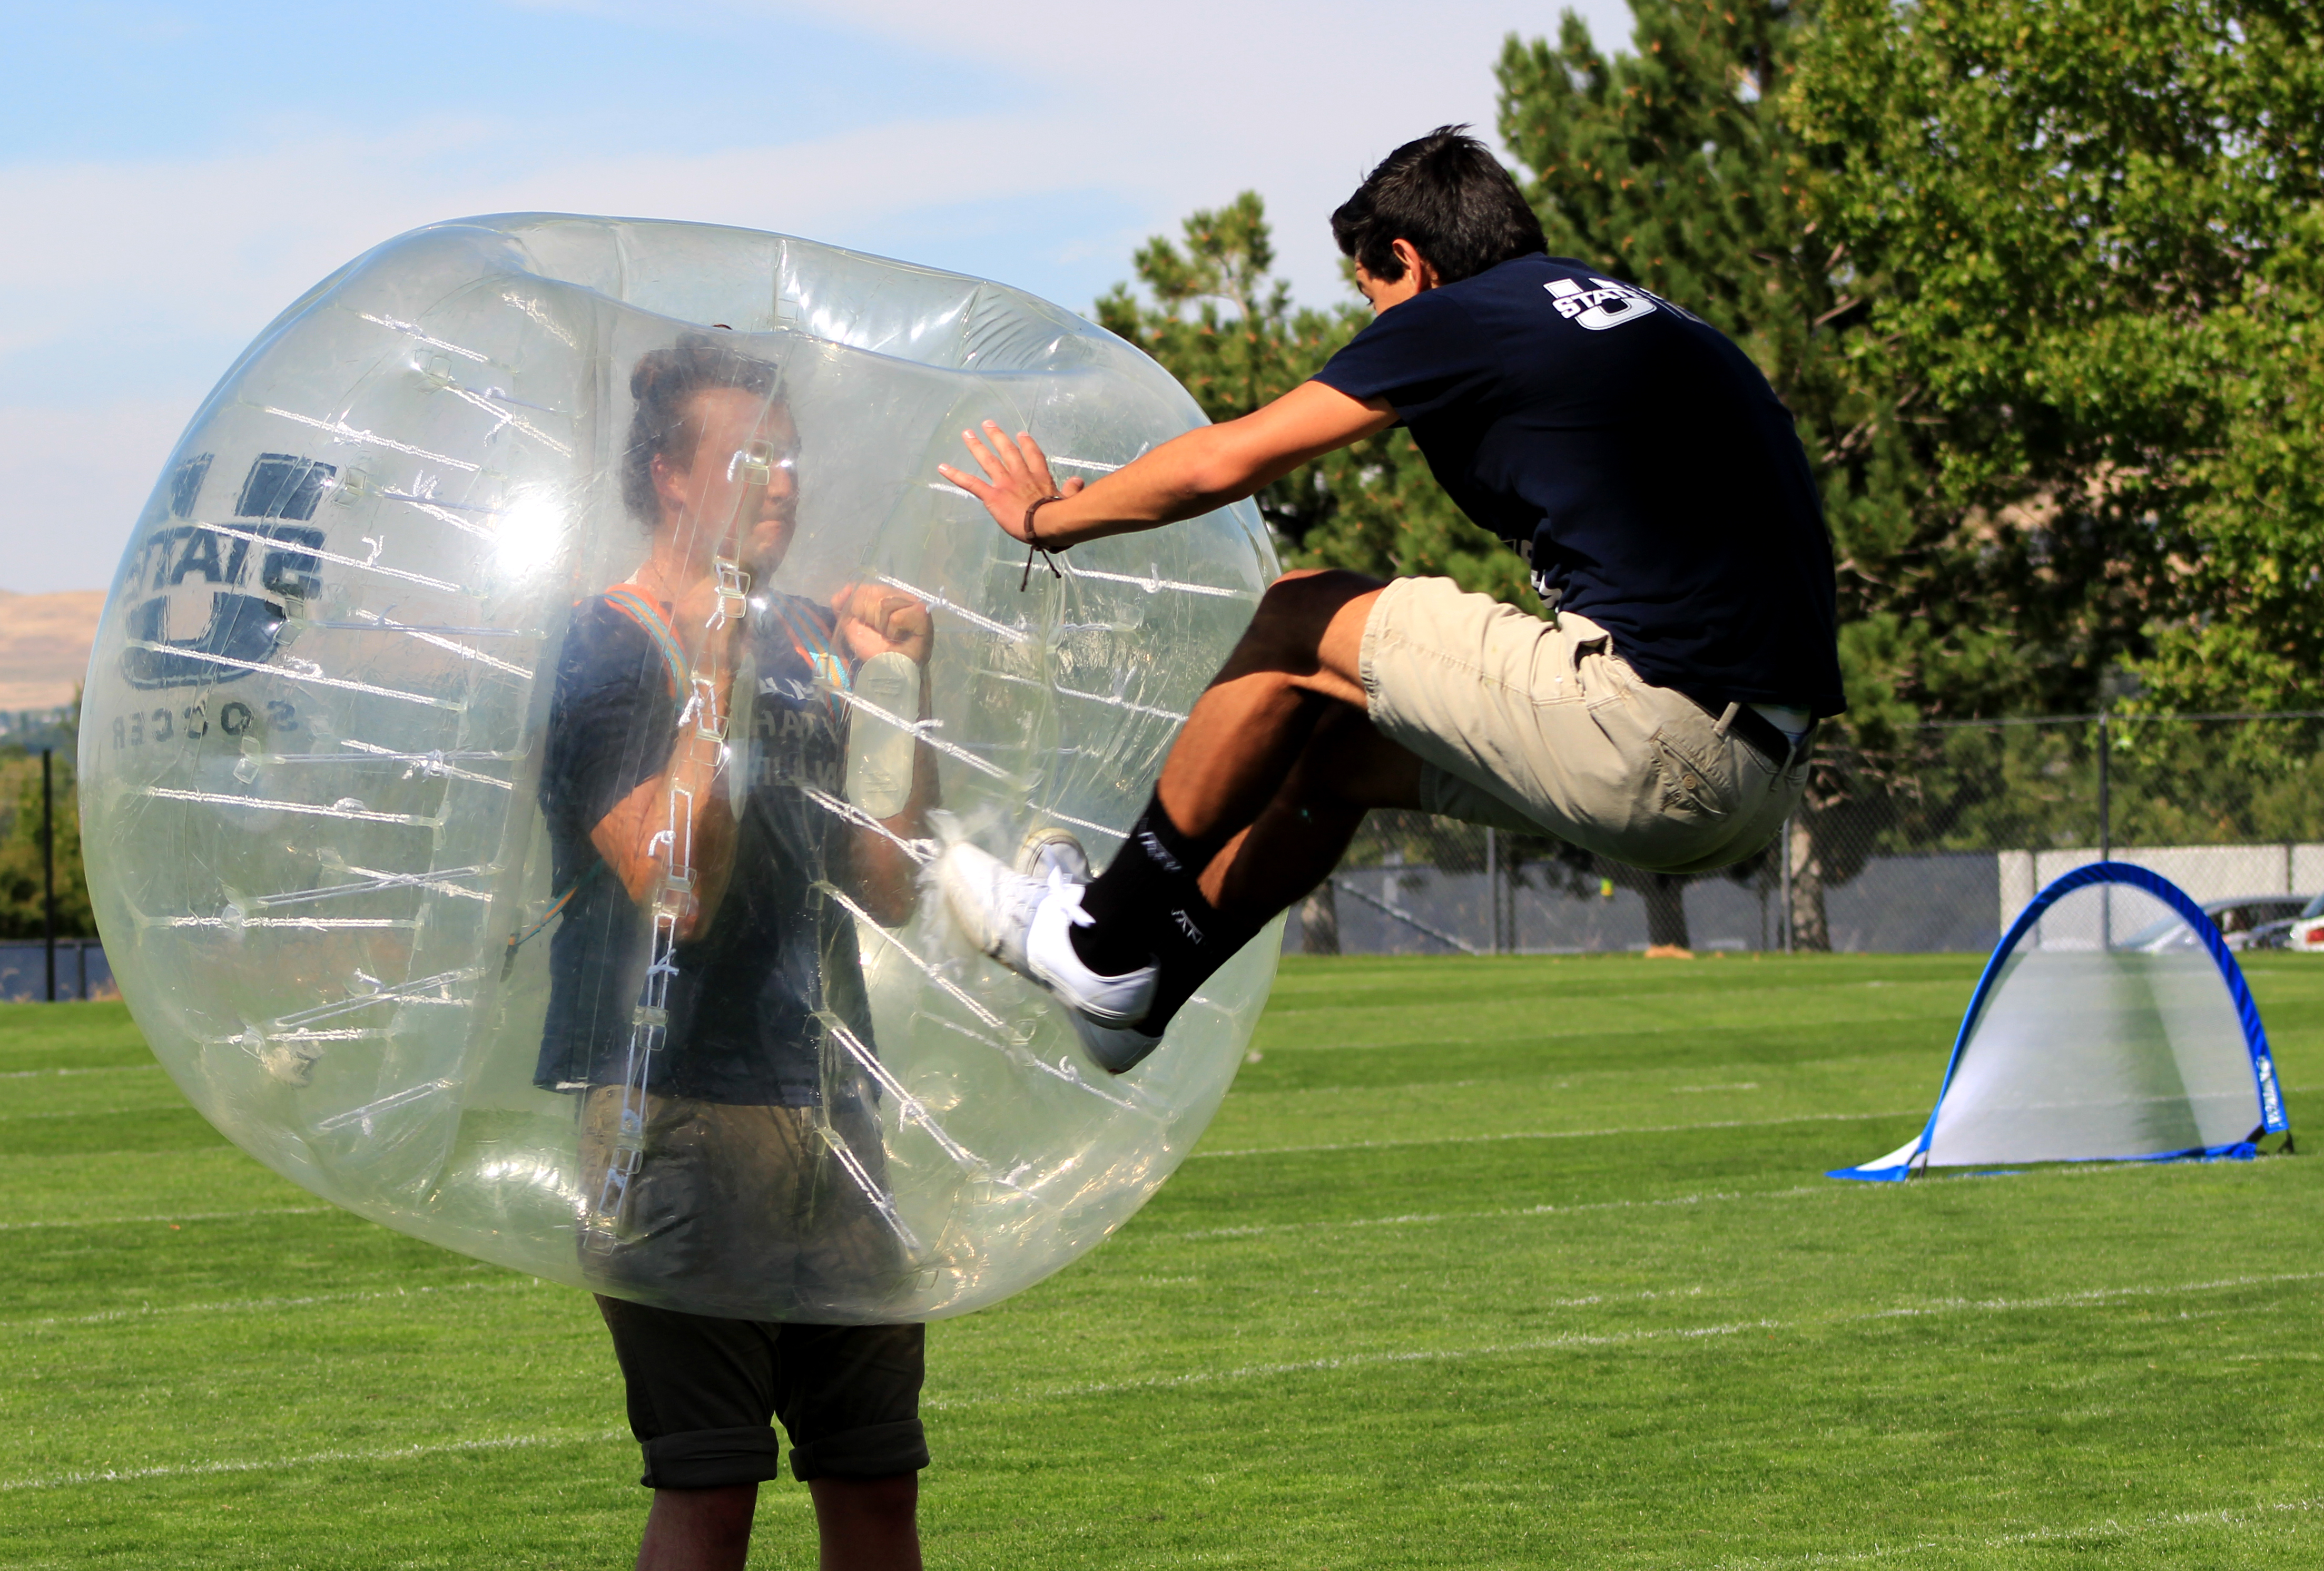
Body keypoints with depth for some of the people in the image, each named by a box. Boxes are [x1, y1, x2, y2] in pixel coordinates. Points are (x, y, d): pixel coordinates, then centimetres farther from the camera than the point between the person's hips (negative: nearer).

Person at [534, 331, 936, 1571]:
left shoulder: (804, 644, 16)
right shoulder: (607, 652, -6)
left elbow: (888, 887, 13)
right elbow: (678, 889, -19)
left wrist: (900, 685, 5)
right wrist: (712, 675, -20)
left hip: (824, 1095, 7)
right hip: (680, 1107, -7)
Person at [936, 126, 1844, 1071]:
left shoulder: (1458, 319, -1)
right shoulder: (1647, 317, 22)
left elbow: (1224, 465, 4)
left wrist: (1047, 517, 21)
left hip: (1653, 737, -8)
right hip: (1766, 786, 8)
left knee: (1300, 622, 9)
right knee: (1343, 751, 24)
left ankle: (1108, 947, 17)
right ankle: (1131, 990, 36)